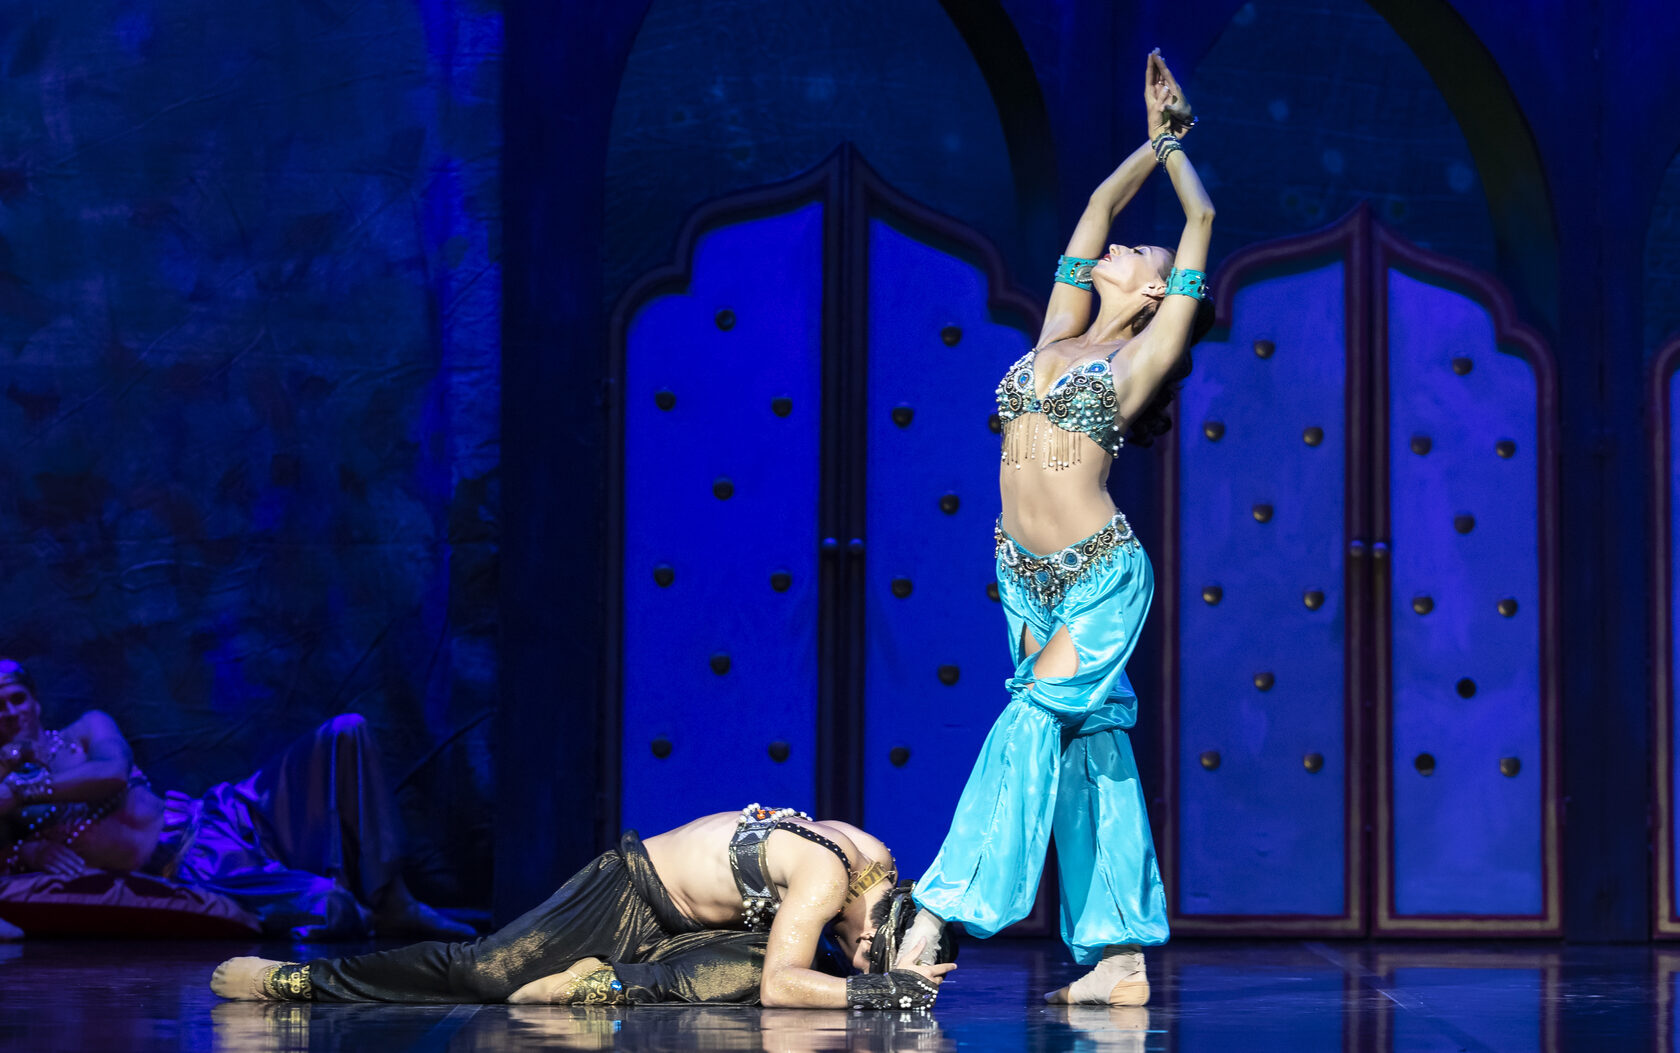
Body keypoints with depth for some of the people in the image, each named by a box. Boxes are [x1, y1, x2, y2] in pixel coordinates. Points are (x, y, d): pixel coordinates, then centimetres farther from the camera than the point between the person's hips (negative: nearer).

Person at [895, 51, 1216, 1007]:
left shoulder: (1146, 354, -1)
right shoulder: (1060, 335, 13)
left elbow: (1203, 220, 3)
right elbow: (1097, 207, 22)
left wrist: (1175, 144, 17)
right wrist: (1153, 141, 27)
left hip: (1103, 574, -6)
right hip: (1027, 575, 6)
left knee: (1031, 728, -15)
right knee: (1090, 753, 4)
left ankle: (934, 923, -19)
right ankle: (1121, 958, 5)